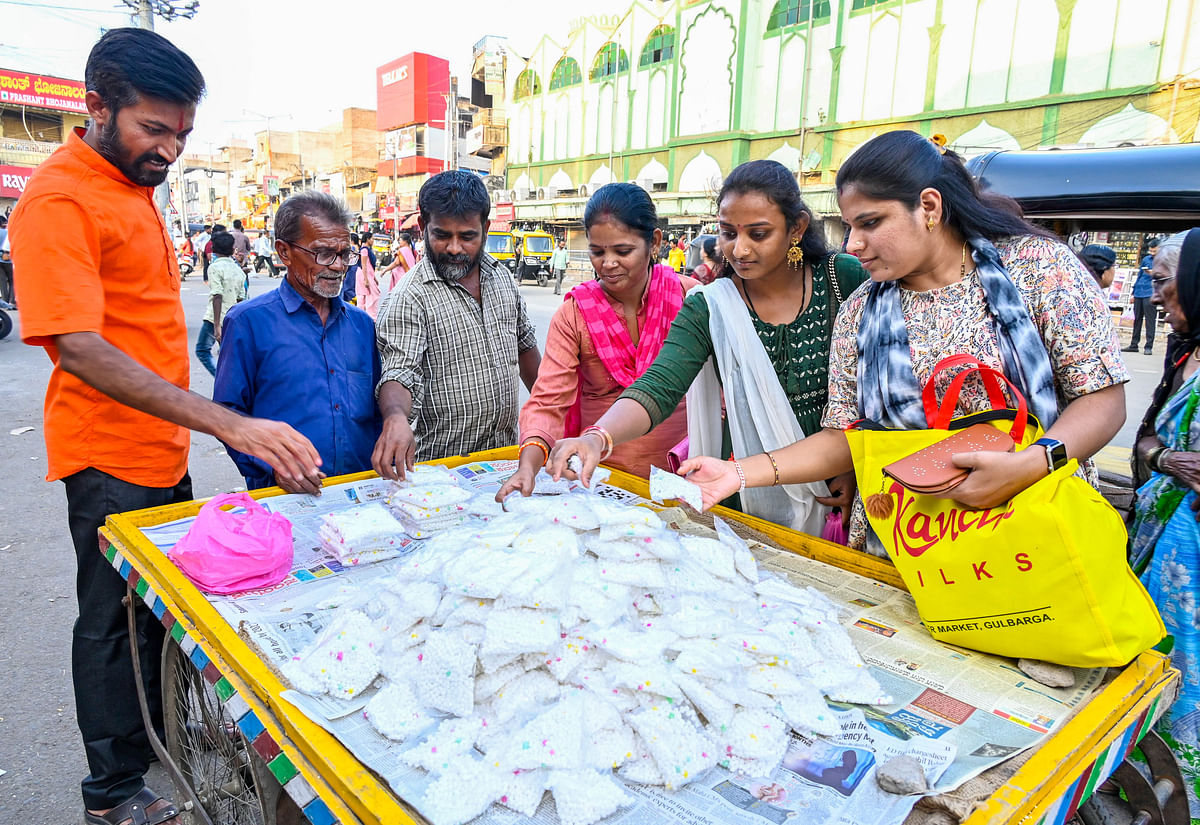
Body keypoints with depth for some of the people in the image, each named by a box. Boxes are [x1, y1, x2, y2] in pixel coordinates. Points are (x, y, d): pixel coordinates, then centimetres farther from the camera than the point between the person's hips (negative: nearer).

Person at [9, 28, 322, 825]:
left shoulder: (133, 184, 10)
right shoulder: (60, 199, -18)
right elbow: (80, 350, -28)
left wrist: (185, 428, 15)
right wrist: (229, 424, -37)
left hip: (163, 450, 8)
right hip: (110, 460, -8)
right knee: (114, 623, 7)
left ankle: (165, 737, 41)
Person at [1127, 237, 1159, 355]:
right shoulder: (1146, 259, 15)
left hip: (1150, 294, -6)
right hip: (1139, 293, 6)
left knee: (1150, 320, -5)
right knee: (1137, 319, 10)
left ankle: (1149, 346, -2)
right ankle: (1133, 345, 17)